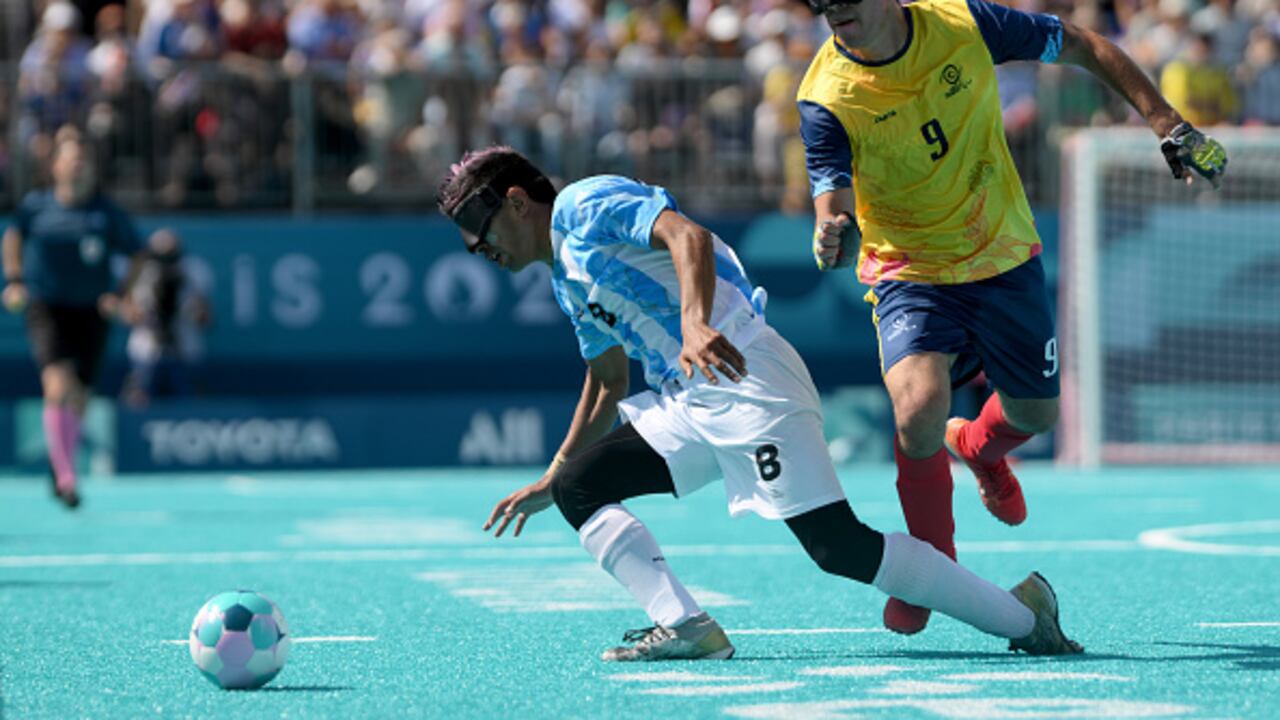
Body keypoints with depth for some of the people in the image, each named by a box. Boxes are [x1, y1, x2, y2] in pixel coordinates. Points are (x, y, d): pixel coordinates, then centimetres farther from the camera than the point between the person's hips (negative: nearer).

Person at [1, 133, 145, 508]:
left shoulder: (108, 213, -4)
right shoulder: (36, 206, -1)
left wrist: (121, 297, -7)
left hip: (90, 312, 1)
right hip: (46, 307, -1)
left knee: (77, 401, 8)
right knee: (58, 386, -21)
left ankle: (60, 470, 32)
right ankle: (65, 476, -19)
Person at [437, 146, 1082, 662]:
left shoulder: (586, 203, -2)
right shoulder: (565, 279, 25)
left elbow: (687, 235, -19)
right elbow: (608, 384, 34)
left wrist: (694, 323, -36)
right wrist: (547, 483, 35)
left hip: (743, 376, -10)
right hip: (684, 401, 10)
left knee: (837, 545, -16)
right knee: (578, 488, 0)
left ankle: (1020, 613, -9)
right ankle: (685, 625, -13)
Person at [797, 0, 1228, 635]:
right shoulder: (825, 97, -20)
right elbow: (832, 196, -26)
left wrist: (1168, 126, -3)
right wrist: (833, 234, -51)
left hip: (1004, 259, 3)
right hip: (911, 272, -3)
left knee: (1035, 413, 15)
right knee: (918, 404, -27)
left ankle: (974, 445, 55)